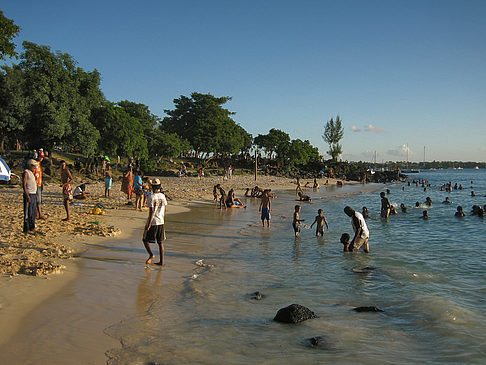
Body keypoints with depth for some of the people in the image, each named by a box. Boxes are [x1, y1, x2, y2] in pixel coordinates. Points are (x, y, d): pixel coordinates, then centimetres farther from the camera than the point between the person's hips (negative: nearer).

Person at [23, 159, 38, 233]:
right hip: (29, 195, -10)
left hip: (33, 195, 10)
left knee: (33, 212, 12)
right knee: (28, 213, -7)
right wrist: (27, 196, -22)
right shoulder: (26, 172, -10)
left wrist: (36, 194, 21)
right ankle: (26, 229, -3)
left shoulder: (31, 173, 19)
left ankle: (32, 228, 19)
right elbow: (24, 185, -17)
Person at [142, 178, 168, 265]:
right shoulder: (162, 196, 5)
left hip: (153, 222, -6)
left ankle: (151, 254, -8)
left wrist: (149, 224, -15)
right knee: (160, 242, 9)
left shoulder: (151, 197, -13)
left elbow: (151, 211, -17)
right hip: (161, 222, 6)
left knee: (145, 239, 10)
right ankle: (161, 261, 9)